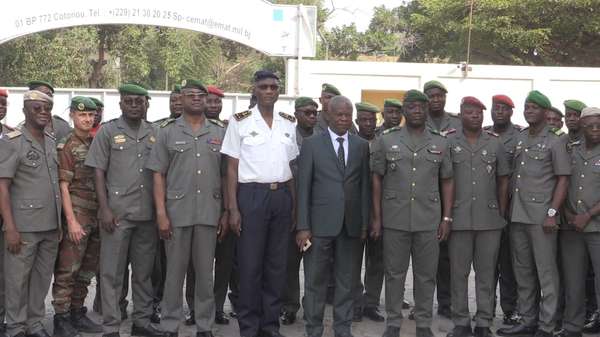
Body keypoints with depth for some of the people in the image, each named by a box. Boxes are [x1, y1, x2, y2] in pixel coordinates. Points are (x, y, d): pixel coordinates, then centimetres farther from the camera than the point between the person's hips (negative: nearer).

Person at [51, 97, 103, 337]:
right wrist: (71, 221, -16)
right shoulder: (66, 146, -5)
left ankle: (78, 314, 22)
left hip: (97, 216, 6)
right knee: (67, 270, -4)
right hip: (77, 215, -6)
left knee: (87, 270, 12)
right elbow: (63, 186, -10)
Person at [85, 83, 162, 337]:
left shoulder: (155, 133, 11)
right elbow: (98, 172, -2)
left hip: (148, 213, 3)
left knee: (144, 270, 11)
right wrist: (104, 208, -11)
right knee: (112, 271, 2)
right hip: (117, 212, -3)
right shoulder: (108, 131, 2)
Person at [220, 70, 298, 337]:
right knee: (250, 264, 1)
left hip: (282, 195, 4)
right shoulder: (240, 121, -1)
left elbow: (292, 167, 14)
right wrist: (233, 209, -9)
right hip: (252, 195, -4)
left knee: (277, 264, 8)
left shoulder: (289, 123, 10)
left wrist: (294, 205, 8)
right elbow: (232, 168, -2)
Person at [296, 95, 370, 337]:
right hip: (320, 223, -2)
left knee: (346, 281, 9)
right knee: (315, 281, 4)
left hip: (351, 224, 2)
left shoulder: (362, 146, 9)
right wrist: (303, 226, -8)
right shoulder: (311, 144, 1)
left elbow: (365, 186, 9)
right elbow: (303, 187, -2)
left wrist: (365, 223, 3)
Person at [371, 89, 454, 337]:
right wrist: (377, 218, 0)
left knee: (427, 275, 7)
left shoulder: (440, 143, 7)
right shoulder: (386, 140, 3)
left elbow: (447, 182, 9)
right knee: (394, 274, 7)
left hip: (429, 221, 1)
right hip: (394, 221, -1)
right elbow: (377, 180, 4)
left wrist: (447, 218, 3)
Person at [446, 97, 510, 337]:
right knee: (459, 272, 5)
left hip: (490, 219, 1)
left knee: (486, 273, 7)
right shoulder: (448, 143, 2)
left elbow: (503, 180, 9)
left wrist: (502, 214, 4)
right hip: (459, 218, -1)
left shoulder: (495, 143, 6)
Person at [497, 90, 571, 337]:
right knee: (523, 271, 10)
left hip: (541, 215, -6)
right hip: (517, 214, 6)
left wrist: (552, 213, -13)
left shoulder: (555, 140, -1)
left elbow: (563, 179, -5)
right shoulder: (519, 138, 14)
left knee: (546, 271, -1)